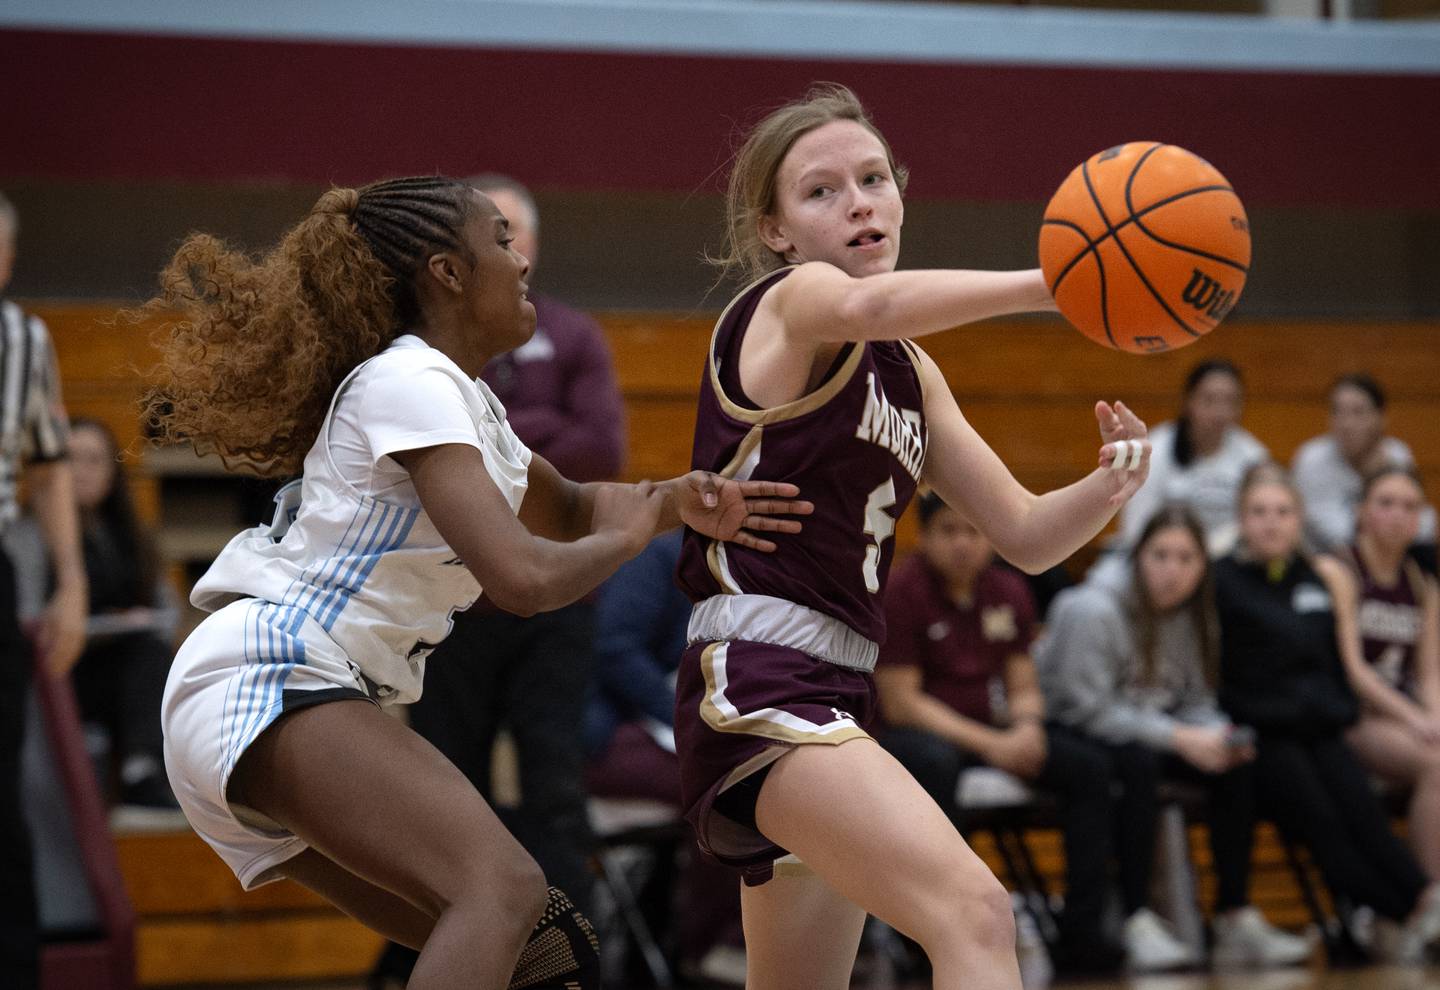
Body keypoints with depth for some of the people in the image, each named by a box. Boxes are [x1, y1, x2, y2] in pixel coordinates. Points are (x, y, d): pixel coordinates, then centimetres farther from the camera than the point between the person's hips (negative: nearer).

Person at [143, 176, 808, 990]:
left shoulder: (464, 401, 19)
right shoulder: (409, 383, -11)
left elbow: (567, 509, 35)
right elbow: (524, 576, -22)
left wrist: (678, 498, 14)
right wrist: (638, 527, -2)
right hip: (267, 685, -10)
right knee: (504, 887, -30)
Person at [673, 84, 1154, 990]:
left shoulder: (910, 373, 20)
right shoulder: (789, 302, -4)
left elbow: (1027, 534, 16)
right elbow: (867, 307, -31)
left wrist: (1108, 485, -6)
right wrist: (1053, 285, -46)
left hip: (831, 705, 10)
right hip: (755, 686, -10)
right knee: (976, 917, -28)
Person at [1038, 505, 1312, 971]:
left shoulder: (1193, 617, 3)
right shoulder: (1091, 611, -20)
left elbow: (1195, 702, 6)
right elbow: (1087, 709, -24)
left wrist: (1218, 735, -19)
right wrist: (1179, 738, -27)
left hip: (1146, 732, 7)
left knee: (1237, 763, -14)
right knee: (1137, 760, -36)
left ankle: (1236, 919, -13)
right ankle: (1137, 922, -36)